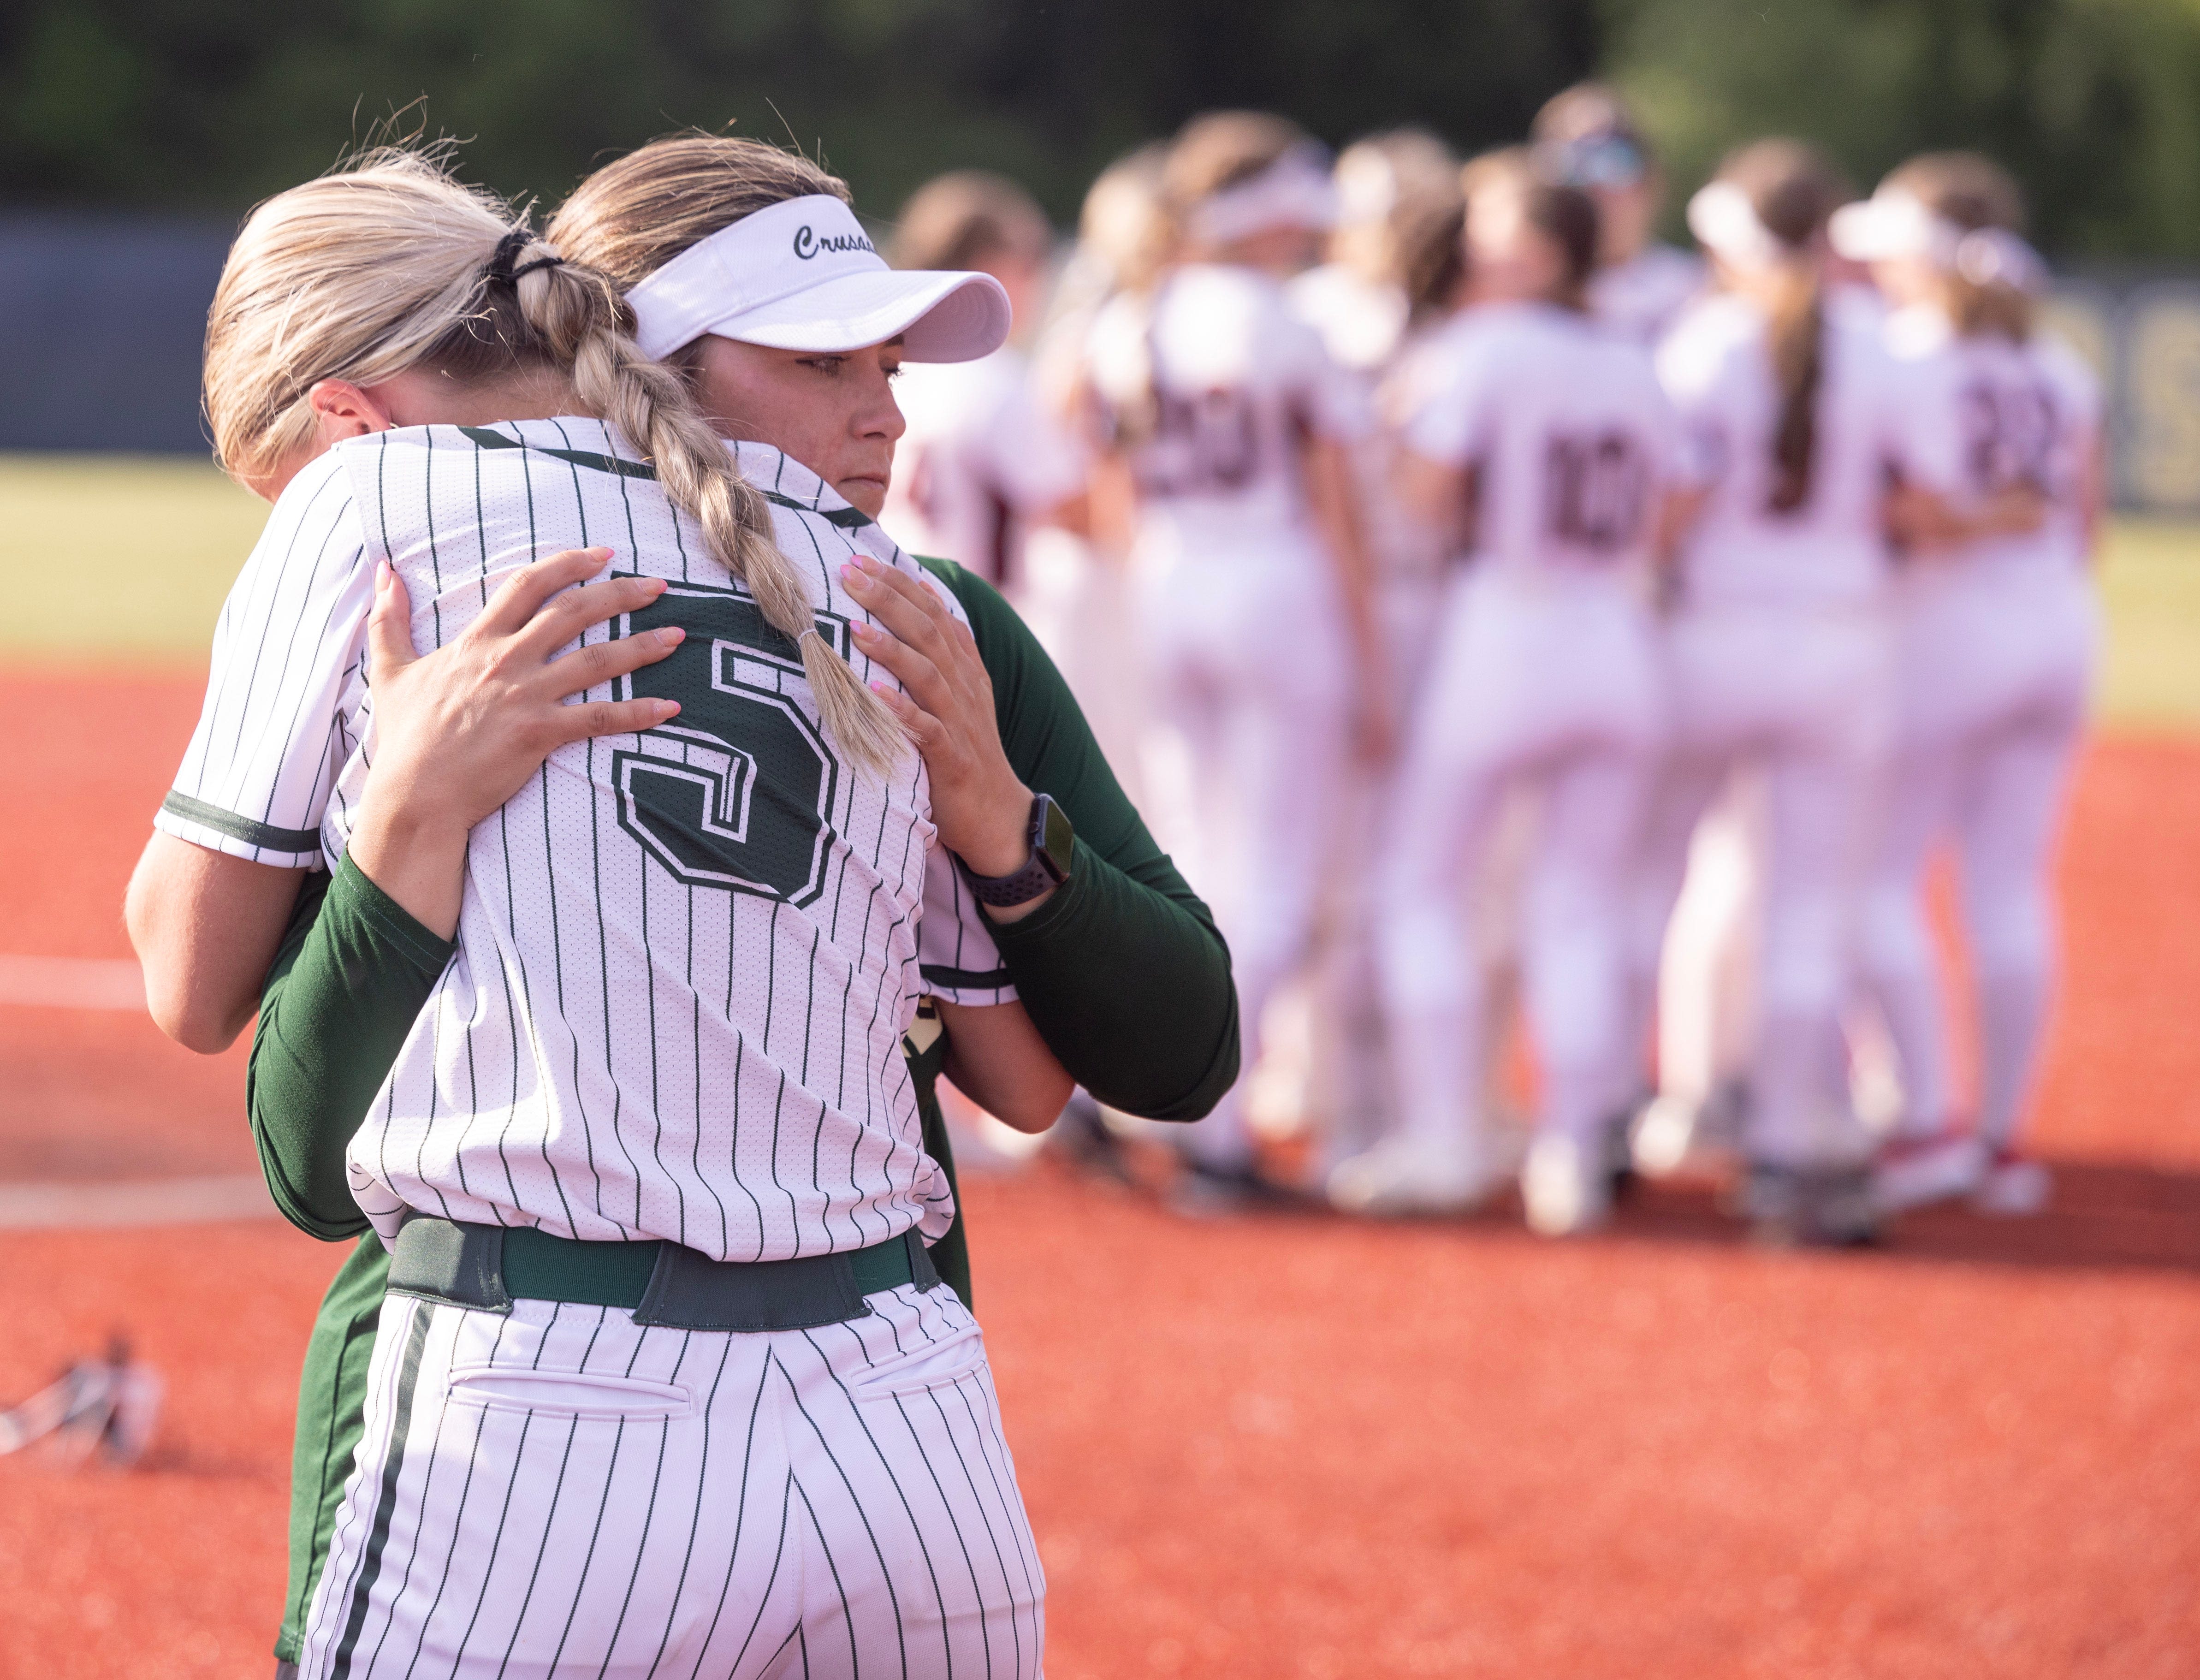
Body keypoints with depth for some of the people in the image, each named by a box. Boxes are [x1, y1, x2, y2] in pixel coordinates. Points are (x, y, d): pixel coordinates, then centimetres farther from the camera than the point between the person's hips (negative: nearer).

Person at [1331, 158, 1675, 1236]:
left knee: (1420, 882, 6)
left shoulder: (1492, 348, -7)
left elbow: (1429, 488, -13)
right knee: (1580, 911, 8)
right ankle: (1572, 1157, 3)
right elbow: (1653, 528, 10)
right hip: (1621, 649, 5)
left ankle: (1445, 1139, -1)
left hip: (1501, 632, -5)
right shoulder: (1638, 376, 11)